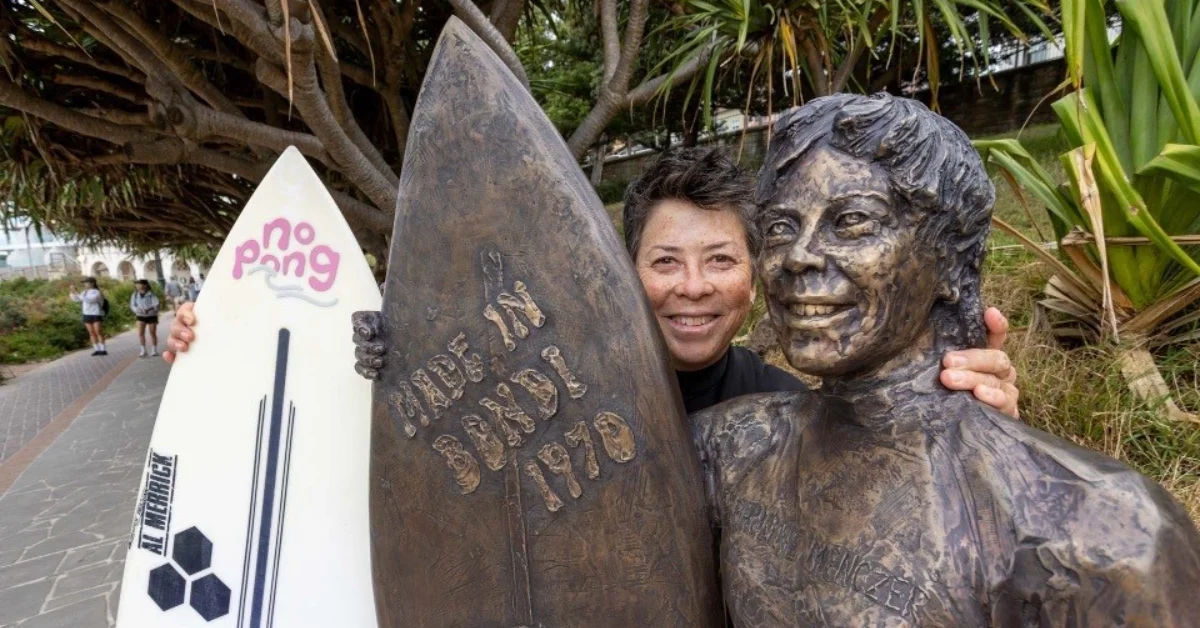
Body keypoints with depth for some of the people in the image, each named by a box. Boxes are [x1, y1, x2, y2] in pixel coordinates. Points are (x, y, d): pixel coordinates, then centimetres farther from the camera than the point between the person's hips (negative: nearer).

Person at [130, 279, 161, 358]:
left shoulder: (151, 294, -15)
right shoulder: (135, 295, -5)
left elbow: (156, 304, -21)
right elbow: (132, 305, -1)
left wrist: (149, 309, -39)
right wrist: (137, 309, -23)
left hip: (152, 316, -2)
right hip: (141, 316, 2)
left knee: (153, 333, 7)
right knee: (140, 333, -6)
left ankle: (154, 350, 19)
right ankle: (143, 351, 1)